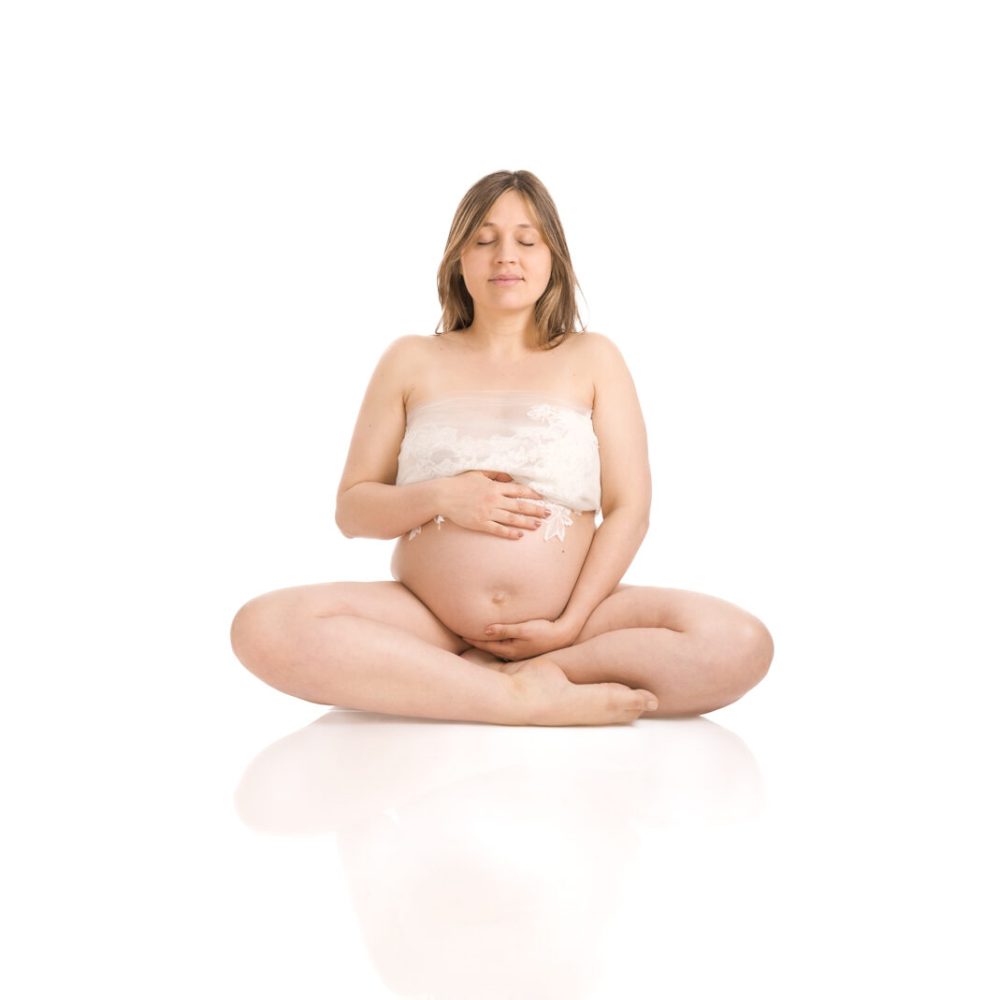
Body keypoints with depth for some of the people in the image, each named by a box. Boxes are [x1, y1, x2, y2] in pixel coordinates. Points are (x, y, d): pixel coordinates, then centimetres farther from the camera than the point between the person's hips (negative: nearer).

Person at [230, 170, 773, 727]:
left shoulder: (593, 359, 11)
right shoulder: (411, 362, 12)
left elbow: (629, 509, 3)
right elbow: (351, 509, 10)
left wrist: (571, 625, -10)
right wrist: (440, 498, -10)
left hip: (570, 616, 0)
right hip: (428, 621, 1)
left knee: (740, 643, -26)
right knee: (264, 626, -28)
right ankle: (529, 699, -28)